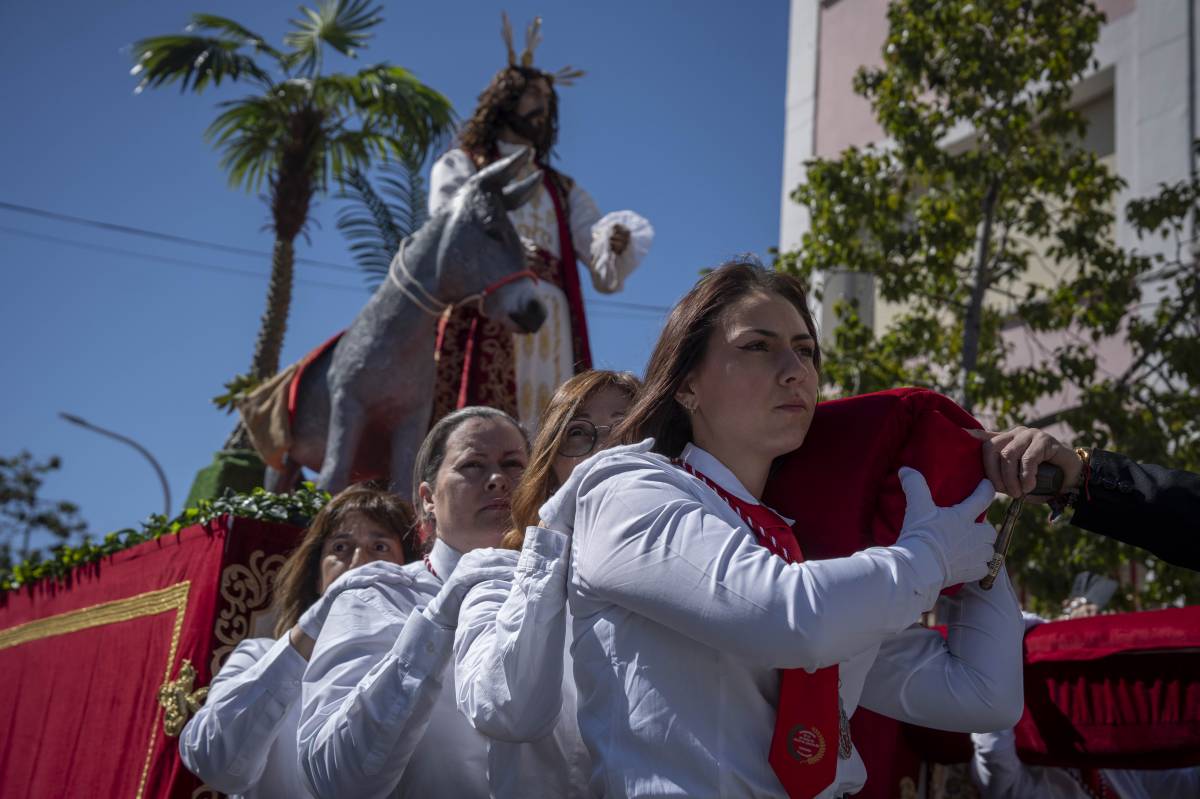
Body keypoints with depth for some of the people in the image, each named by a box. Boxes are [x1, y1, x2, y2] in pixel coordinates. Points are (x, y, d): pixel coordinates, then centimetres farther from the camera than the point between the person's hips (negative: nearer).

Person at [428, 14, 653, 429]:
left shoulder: (563, 190, 26)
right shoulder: (458, 167, 18)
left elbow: (606, 276, 14)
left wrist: (618, 248, -12)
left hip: (550, 327, 3)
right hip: (484, 319, -3)